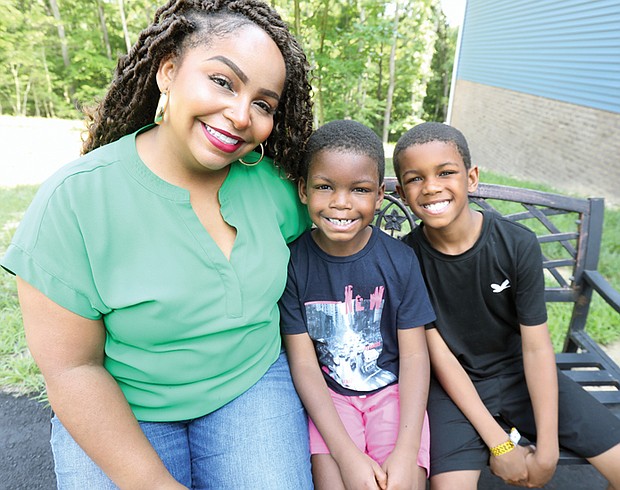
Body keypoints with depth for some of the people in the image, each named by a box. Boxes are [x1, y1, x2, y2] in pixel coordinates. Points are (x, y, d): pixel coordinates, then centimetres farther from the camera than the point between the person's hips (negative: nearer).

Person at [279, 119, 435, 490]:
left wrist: (407, 451, -15)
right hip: (327, 393, 0)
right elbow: (303, 363, -10)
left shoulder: (400, 260, -9)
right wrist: (346, 453, -16)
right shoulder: (294, 262, -11)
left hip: (391, 389, 1)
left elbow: (414, 355, -6)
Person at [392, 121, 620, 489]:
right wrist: (498, 444, -15)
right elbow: (439, 353, -14)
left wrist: (547, 449, -11)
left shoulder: (519, 244, -15)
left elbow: (536, 347, -11)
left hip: (519, 372, 3)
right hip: (453, 382, -2)